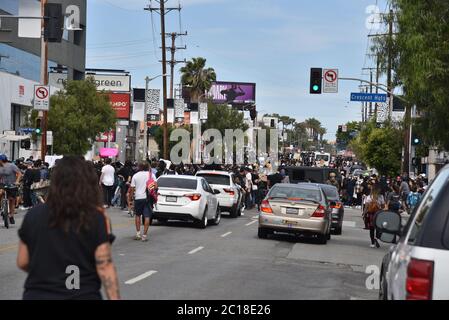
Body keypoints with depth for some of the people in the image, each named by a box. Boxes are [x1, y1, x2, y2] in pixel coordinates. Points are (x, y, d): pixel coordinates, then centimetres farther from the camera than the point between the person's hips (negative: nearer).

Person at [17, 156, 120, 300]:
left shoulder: (34, 215, -3)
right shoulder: (97, 217, -10)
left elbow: (22, 263, 4)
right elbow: (105, 267, -14)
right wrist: (115, 298, -10)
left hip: (37, 294, 1)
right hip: (83, 295, -1)